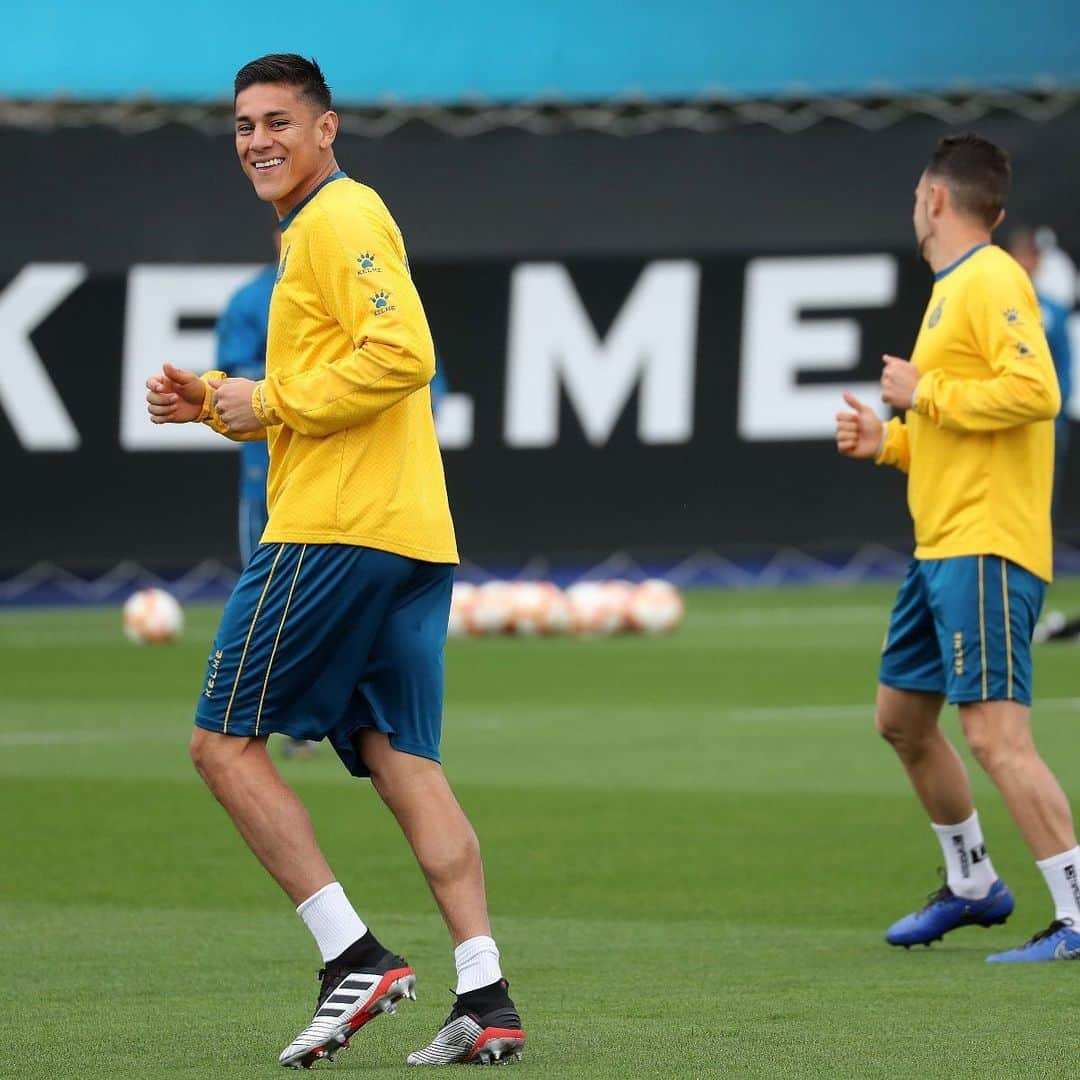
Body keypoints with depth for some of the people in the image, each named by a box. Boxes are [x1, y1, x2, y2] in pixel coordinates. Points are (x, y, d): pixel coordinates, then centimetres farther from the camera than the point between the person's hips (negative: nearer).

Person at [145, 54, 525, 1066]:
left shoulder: (339, 217, -8)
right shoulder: (316, 228, 24)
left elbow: (399, 354, -21)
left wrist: (272, 401, -13)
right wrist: (214, 401, 15)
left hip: (334, 529, -10)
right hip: (411, 538, 10)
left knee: (224, 738, -3)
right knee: (402, 763, 5)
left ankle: (355, 958, -9)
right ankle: (485, 1000, -3)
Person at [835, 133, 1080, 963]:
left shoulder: (991, 281, -12)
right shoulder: (954, 287, 19)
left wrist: (926, 393, -16)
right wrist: (890, 439, 14)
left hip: (985, 547, -11)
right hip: (941, 547, 11)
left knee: (995, 734, -15)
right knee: (902, 718, 18)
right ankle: (972, 885, 33)